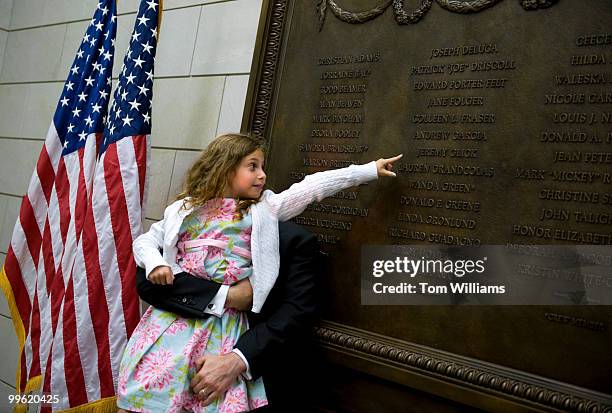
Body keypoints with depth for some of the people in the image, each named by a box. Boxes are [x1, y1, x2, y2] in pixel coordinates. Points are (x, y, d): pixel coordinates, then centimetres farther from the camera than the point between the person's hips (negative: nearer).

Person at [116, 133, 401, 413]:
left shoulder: (264, 208, 11)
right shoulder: (184, 209, 11)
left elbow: (312, 187, 7)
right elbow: (145, 241, 15)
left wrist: (369, 169, 6)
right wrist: (155, 264, -7)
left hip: (224, 320, 0)